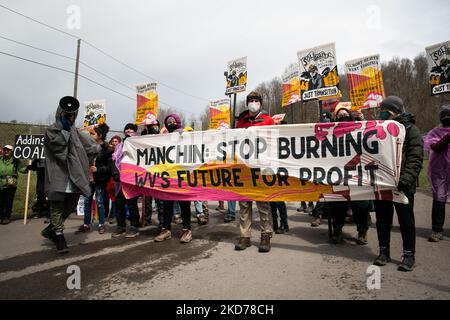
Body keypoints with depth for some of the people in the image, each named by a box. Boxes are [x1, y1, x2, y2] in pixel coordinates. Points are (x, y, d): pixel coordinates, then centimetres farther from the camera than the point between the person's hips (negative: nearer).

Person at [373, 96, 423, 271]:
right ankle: (384, 252, 24)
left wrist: (407, 178, -23)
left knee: (406, 220, 4)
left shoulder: (410, 129, -2)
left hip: (401, 185, -5)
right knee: (382, 219, 12)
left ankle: (409, 255, 17)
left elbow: (415, 158, -11)